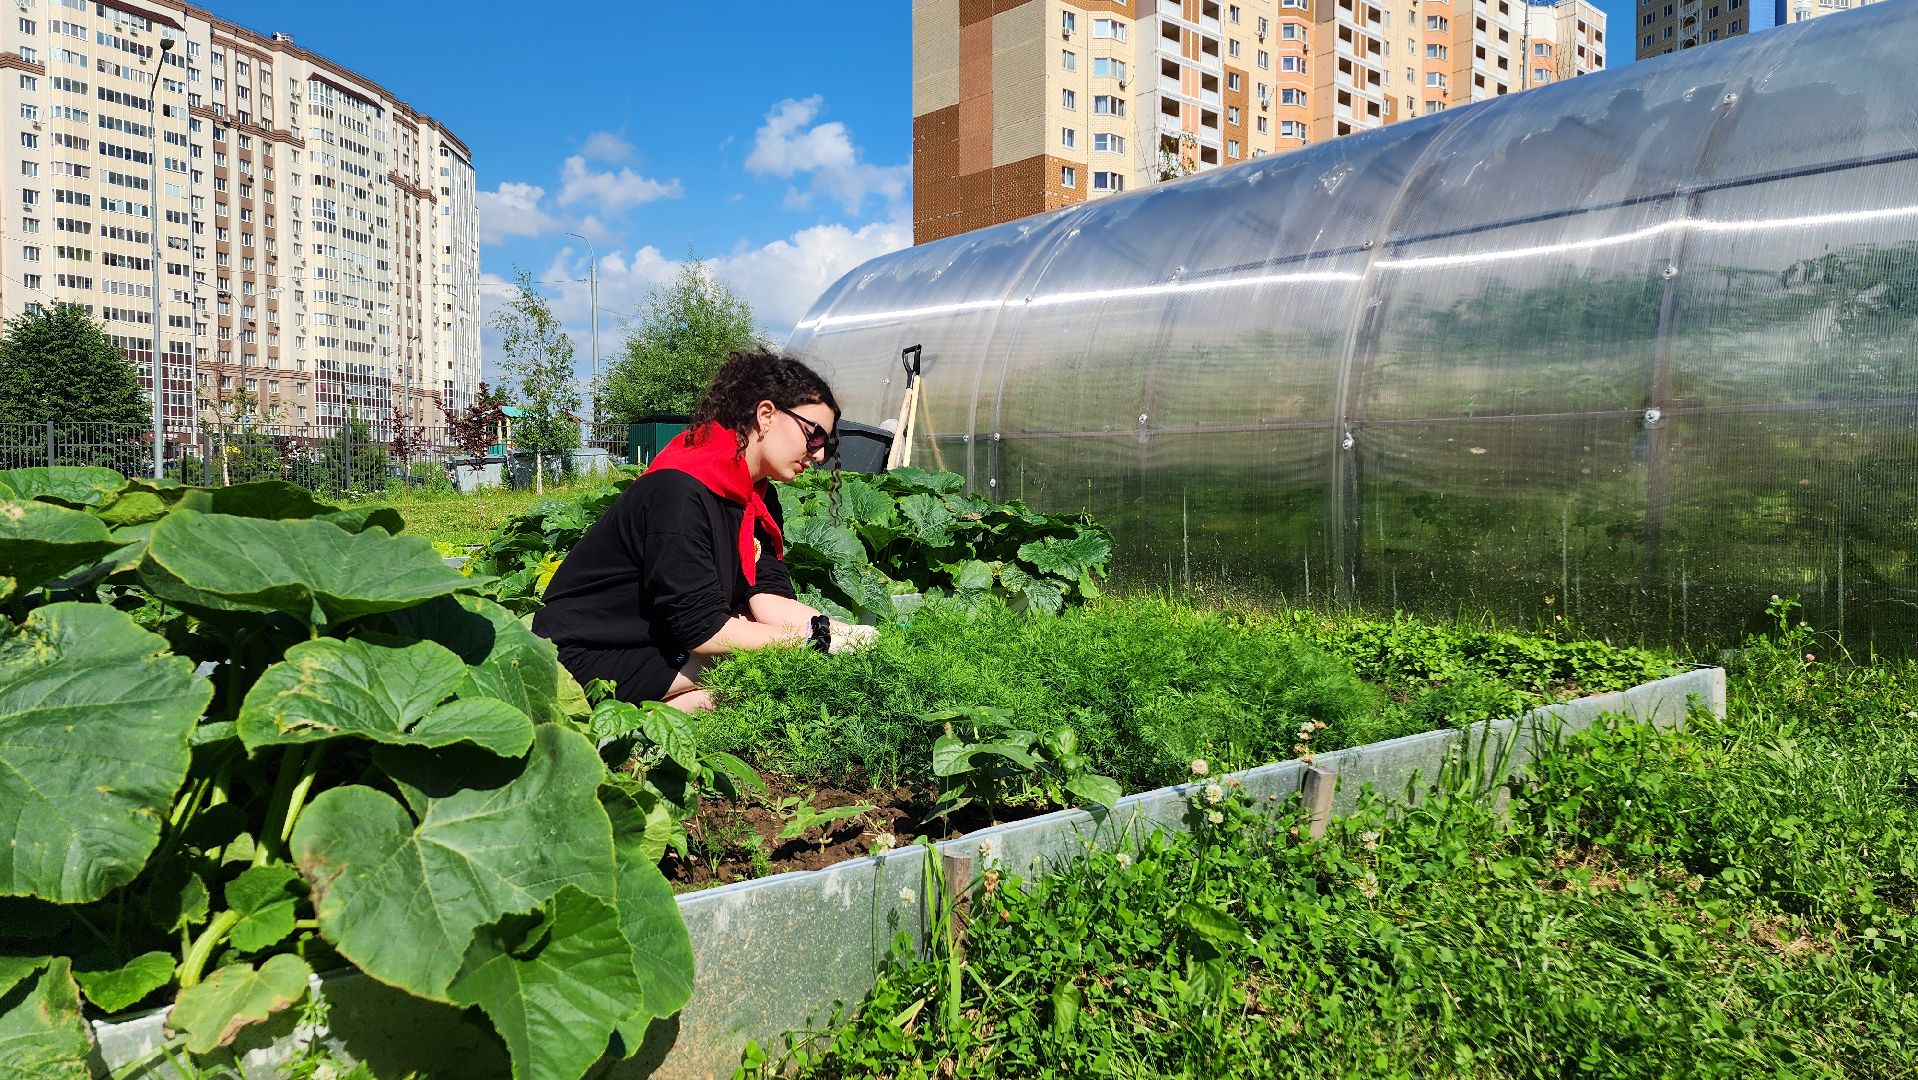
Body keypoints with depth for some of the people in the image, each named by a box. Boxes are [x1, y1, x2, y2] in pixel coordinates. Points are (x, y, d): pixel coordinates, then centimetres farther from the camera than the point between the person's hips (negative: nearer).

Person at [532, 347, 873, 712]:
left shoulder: (759, 495, 4)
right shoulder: (681, 491, -25)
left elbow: (769, 599, -7)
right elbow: (701, 630, -26)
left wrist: (851, 634, -20)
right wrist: (817, 638, -25)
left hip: (664, 636, 9)